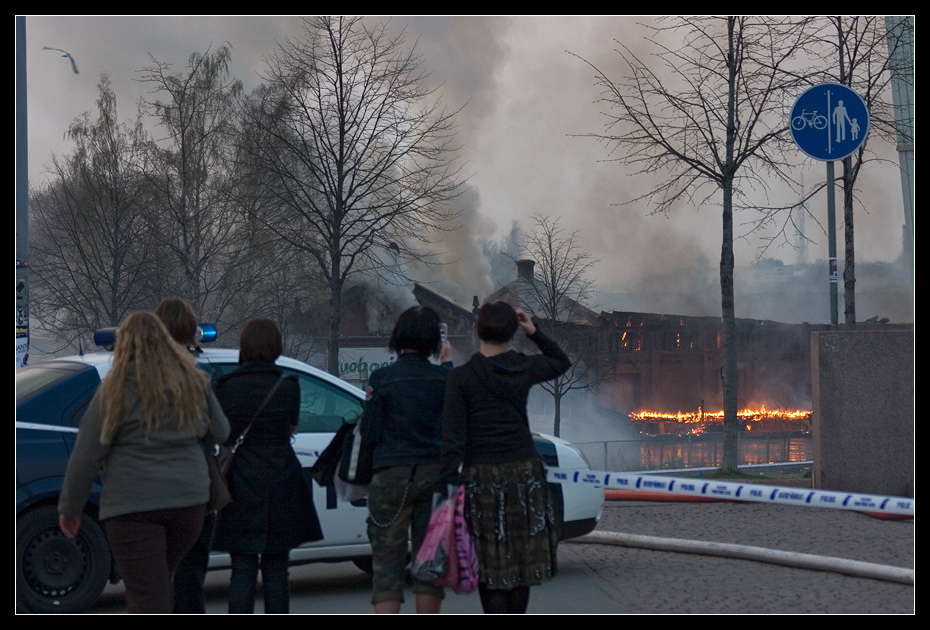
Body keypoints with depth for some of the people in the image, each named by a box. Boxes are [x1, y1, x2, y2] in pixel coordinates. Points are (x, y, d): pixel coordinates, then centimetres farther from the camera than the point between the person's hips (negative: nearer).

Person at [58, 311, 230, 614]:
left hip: (134, 505, -5)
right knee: (157, 584, 22)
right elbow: (221, 432, 15)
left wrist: (70, 507, 3)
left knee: (148, 598, -5)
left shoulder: (117, 388, -5)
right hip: (189, 499, 5)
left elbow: (86, 453, -5)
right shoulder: (194, 381, 8)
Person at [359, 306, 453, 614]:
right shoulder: (444, 377, 0)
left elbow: (369, 434, -7)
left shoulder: (381, 378, -7)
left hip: (391, 475, -2)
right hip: (434, 473, 2)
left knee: (387, 560, 2)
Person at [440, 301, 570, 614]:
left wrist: (449, 483, -14)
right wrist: (535, 333, 16)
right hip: (525, 471, 3)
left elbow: (454, 438, -14)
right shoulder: (524, 368, 1)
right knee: (522, 556, 13)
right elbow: (561, 362, 24)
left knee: (491, 562, 0)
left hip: (482, 476, -3)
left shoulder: (461, 377, -9)